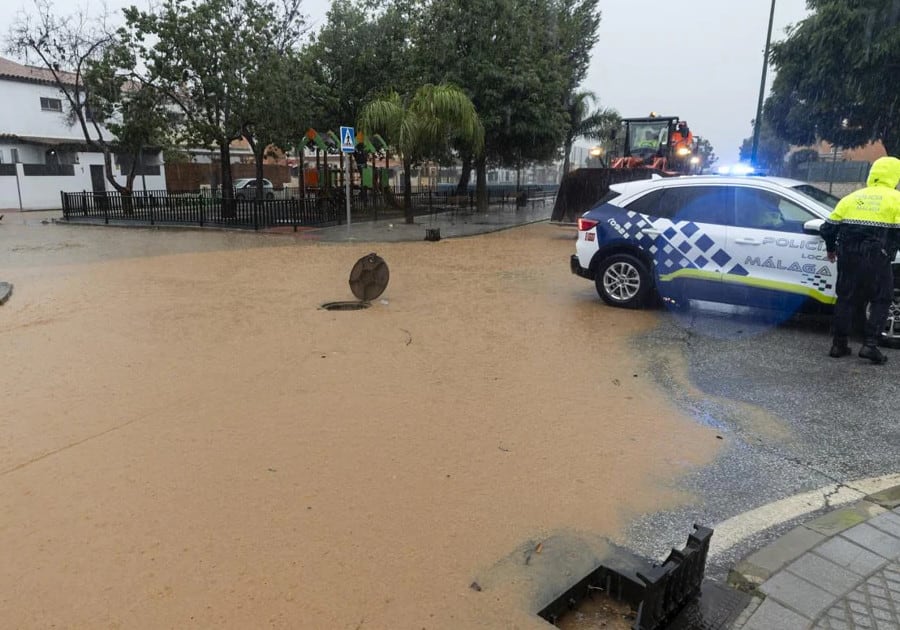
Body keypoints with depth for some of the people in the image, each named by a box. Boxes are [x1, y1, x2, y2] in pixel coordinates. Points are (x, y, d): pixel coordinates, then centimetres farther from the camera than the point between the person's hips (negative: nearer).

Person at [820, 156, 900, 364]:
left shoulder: (852, 197, 13)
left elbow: (829, 228, 13)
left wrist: (831, 249, 27)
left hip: (848, 257, 4)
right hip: (876, 259, -4)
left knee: (845, 299, 13)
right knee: (881, 300, 10)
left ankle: (839, 345, 14)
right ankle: (870, 345, 0)